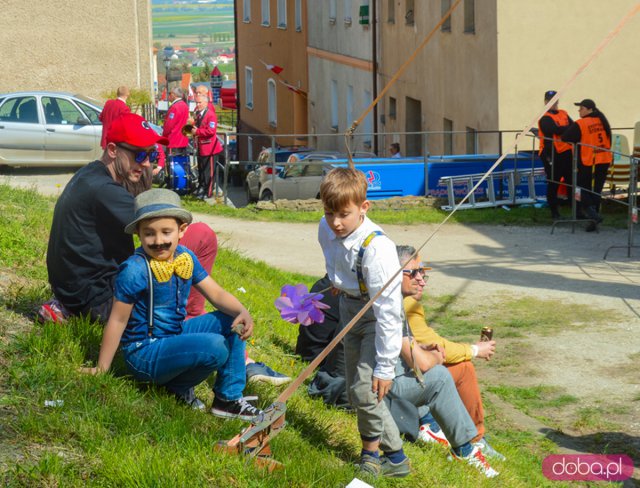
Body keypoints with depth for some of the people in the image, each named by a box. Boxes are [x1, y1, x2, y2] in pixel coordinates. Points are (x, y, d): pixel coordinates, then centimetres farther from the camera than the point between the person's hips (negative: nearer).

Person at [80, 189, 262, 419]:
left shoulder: (186, 258, 1)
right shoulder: (135, 270, -20)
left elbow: (216, 293, 2)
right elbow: (118, 321, -15)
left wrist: (242, 312, -18)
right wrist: (101, 369, -9)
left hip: (175, 335, 8)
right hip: (144, 354, -8)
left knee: (232, 322, 4)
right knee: (215, 347, -27)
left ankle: (229, 398, 6)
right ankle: (178, 387, 0)